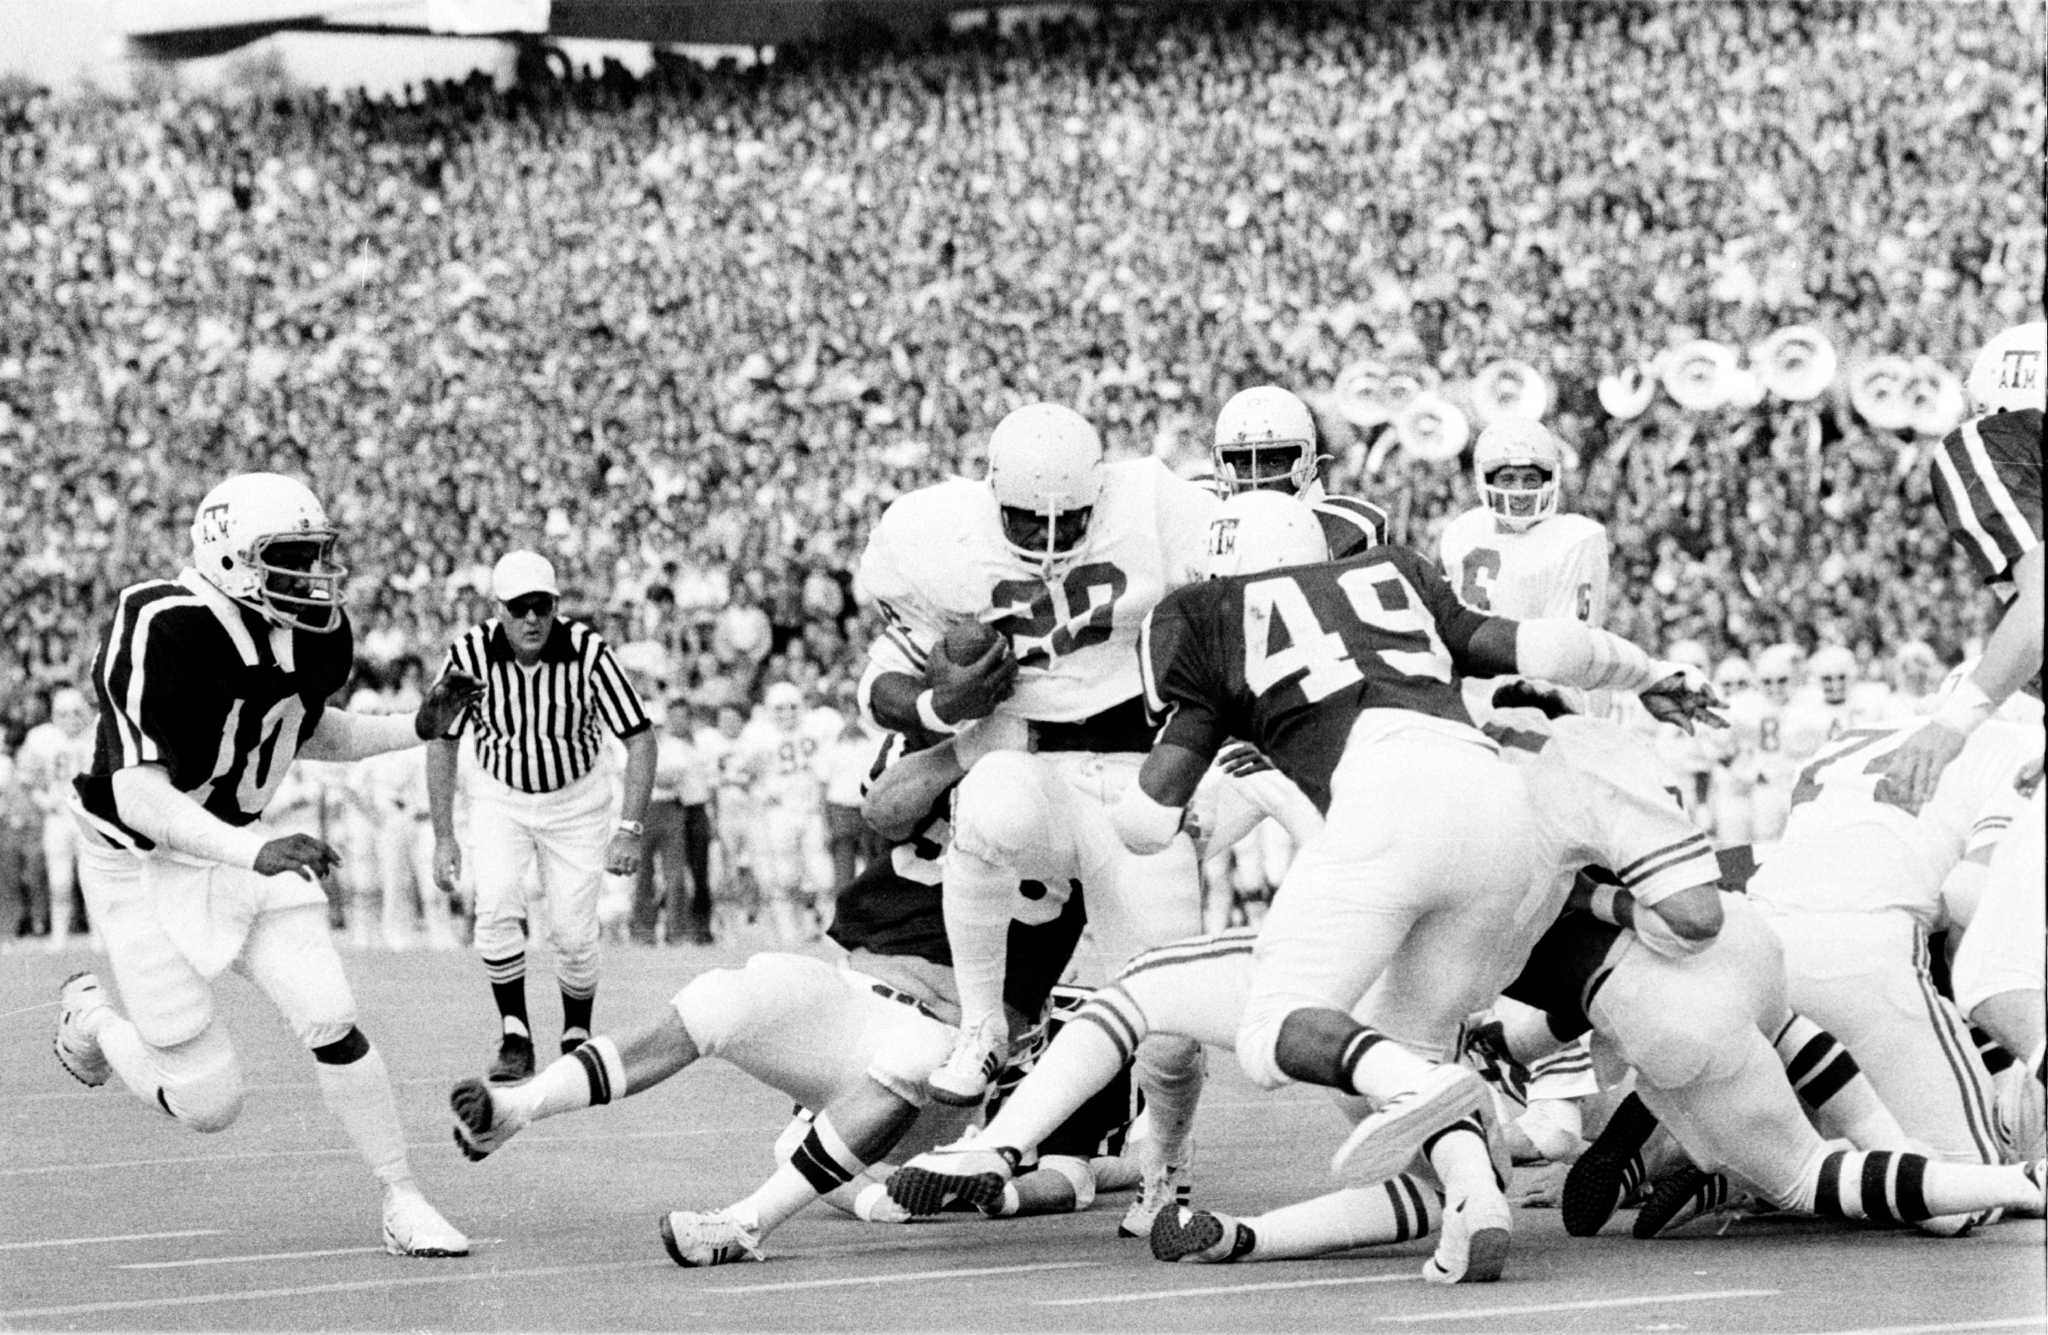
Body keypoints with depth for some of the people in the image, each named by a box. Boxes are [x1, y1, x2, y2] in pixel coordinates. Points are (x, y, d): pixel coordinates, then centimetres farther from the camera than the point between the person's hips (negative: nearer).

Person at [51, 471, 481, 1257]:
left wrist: (417, 730, 4)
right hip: (145, 866, -6)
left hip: (240, 847, 6)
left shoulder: (319, 637, -6)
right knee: (208, 1104, -2)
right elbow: (137, 793, -33)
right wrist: (254, 854, -44)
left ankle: (403, 1204, 7)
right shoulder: (164, 632, -30)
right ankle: (91, 1016, 28)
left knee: (330, 1022, -8)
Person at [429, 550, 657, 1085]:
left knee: (574, 934, -3)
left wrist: (630, 830, -26)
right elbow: (443, 743, -7)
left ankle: (577, 1038, 21)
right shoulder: (471, 654, -21)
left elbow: (640, 739, -18)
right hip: (500, 798, 1)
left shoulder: (587, 653, -25)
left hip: (575, 800, -1)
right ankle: (514, 1037, -7)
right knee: (496, 911, -20)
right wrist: (443, 837, -9)